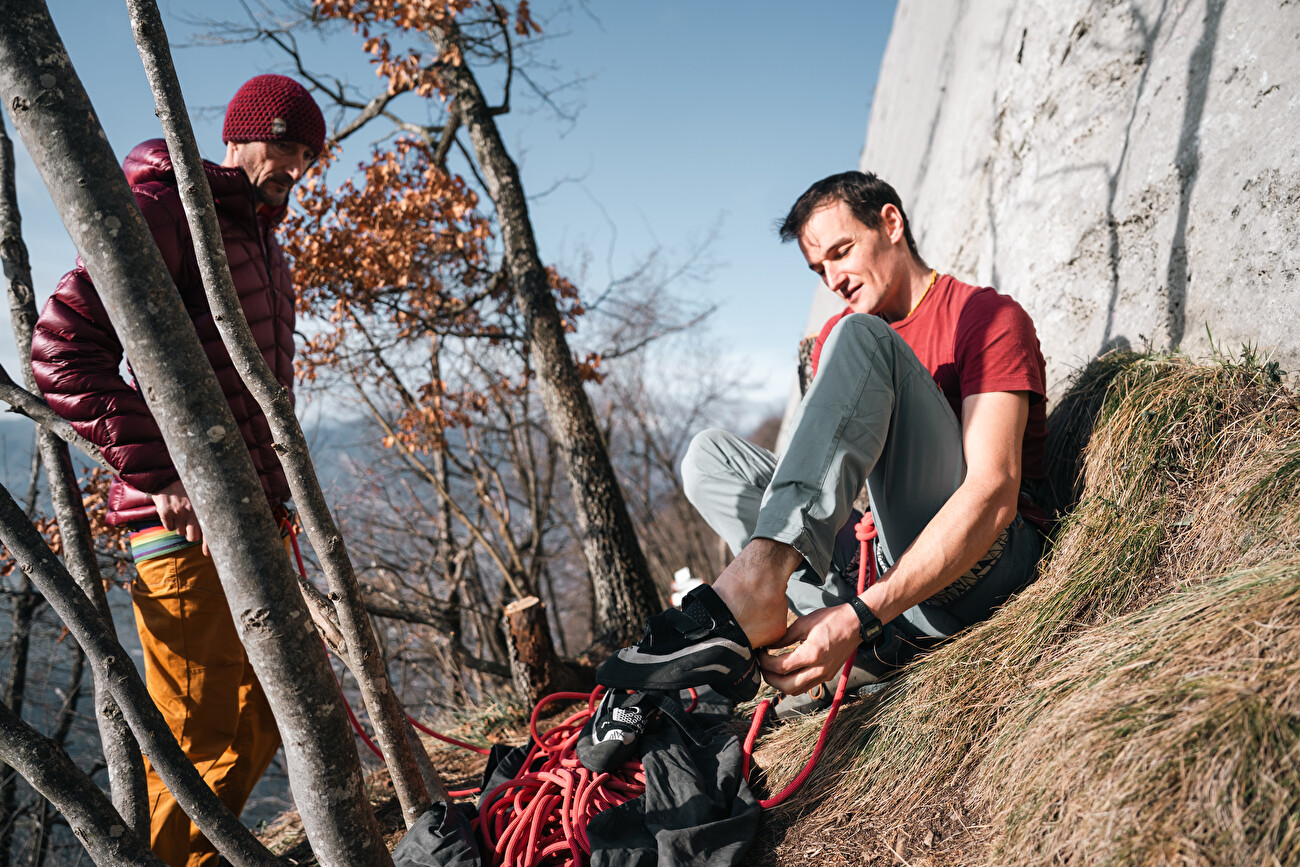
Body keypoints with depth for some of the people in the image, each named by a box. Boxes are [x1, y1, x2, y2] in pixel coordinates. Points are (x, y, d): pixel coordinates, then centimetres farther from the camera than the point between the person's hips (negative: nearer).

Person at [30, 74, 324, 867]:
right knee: (202, 743, -5)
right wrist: (157, 473, -21)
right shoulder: (166, 212, -8)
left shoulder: (264, 241, 21)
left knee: (262, 721, 17)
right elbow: (63, 350, -18)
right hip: (188, 527, -9)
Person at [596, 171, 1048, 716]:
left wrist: (860, 615, -32)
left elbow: (994, 494, -19)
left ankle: (756, 581, -43)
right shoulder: (834, 337, 18)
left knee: (858, 338, -22)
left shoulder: (991, 318, -4)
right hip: (880, 561, 7)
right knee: (709, 455, -1)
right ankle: (865, 650, -21)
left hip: (976, 563, -7)